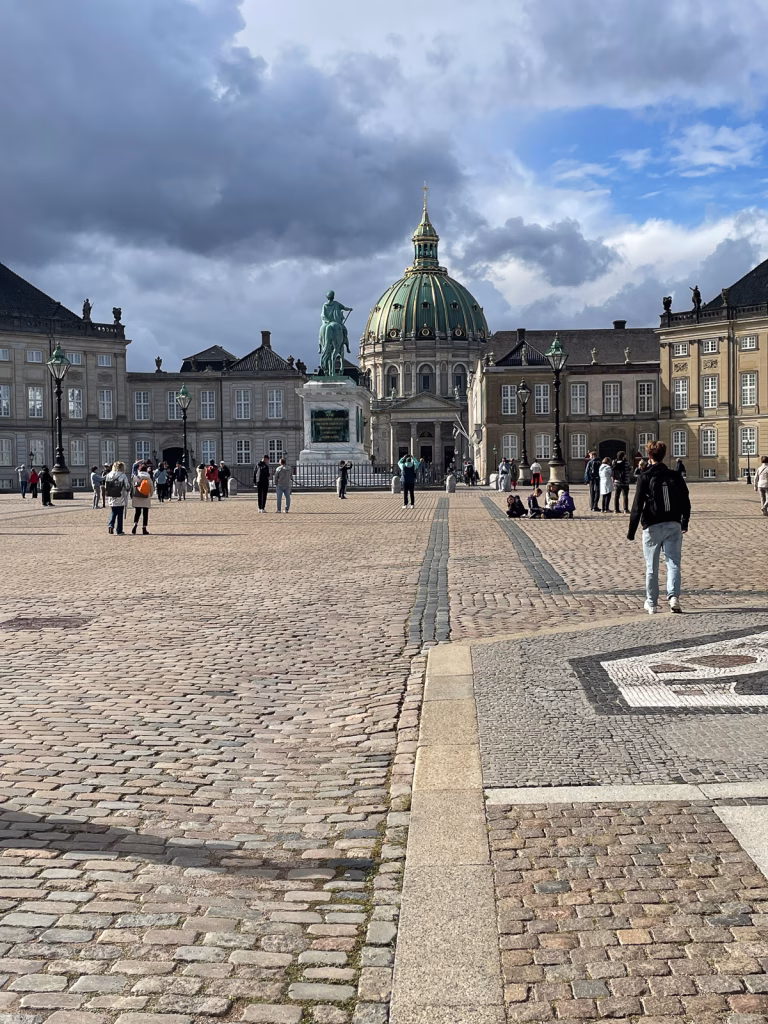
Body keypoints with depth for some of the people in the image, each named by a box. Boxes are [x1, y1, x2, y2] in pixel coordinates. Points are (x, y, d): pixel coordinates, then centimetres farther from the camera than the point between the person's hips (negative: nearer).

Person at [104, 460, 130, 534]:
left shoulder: (109, 475, 1)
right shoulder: (123, 476, -12)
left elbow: (105, 487, 6)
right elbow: (127, 487, -10)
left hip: (111, 498, 3)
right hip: (120, 499, -3)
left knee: (113, 512, 19)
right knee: (120, 514, 6)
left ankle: (110, 525, -4)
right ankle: (119, 531, 9)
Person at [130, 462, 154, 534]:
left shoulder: (135, 478, -5)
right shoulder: (149, 479, -6)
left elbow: (132, 488, -1)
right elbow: (152, 488, 0)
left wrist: (132, 497, 10)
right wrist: (150, 495, 18)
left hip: (137, 498, 1)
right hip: (146, 499, -1)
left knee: (137, 512, 12)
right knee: (145, 513, 6)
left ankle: (135, 524, -9)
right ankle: (144, 528, 4)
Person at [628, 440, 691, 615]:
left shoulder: (645, 477, -6)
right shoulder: (675, 476, 6)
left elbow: (637, 506, -9)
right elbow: (686, 501, 12)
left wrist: (631, 531, -4)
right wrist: (684, 523, 28)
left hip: (652, 526, -3)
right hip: (673, 526, 3)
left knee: (652, 567, 7)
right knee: (673, 563, 4)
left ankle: (651, 603, 14)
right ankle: (674, 597, -15)